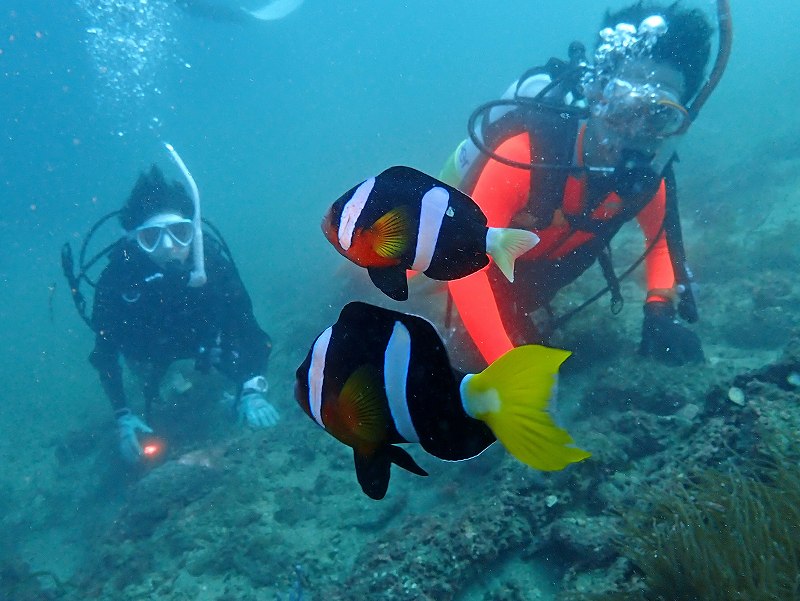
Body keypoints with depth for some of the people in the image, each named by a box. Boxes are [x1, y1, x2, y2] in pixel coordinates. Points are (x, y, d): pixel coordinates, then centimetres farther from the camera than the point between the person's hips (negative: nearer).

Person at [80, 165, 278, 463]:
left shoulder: (211, 256, -37)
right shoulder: (118, 276, -37)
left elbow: (245, 323, -34)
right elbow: (105, 352, -25)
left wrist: (252, 390, -47)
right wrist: (123, 416, -31)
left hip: (205, 338, 1)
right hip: (151, 349, 0)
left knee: (249, 380, -4)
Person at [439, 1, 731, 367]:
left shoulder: (644, 173, -21)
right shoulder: (527, 151, -40)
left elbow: (662, 239, 0)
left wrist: (659, 309, -19)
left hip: (526, 287, 6)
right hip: (465, 276, -5)